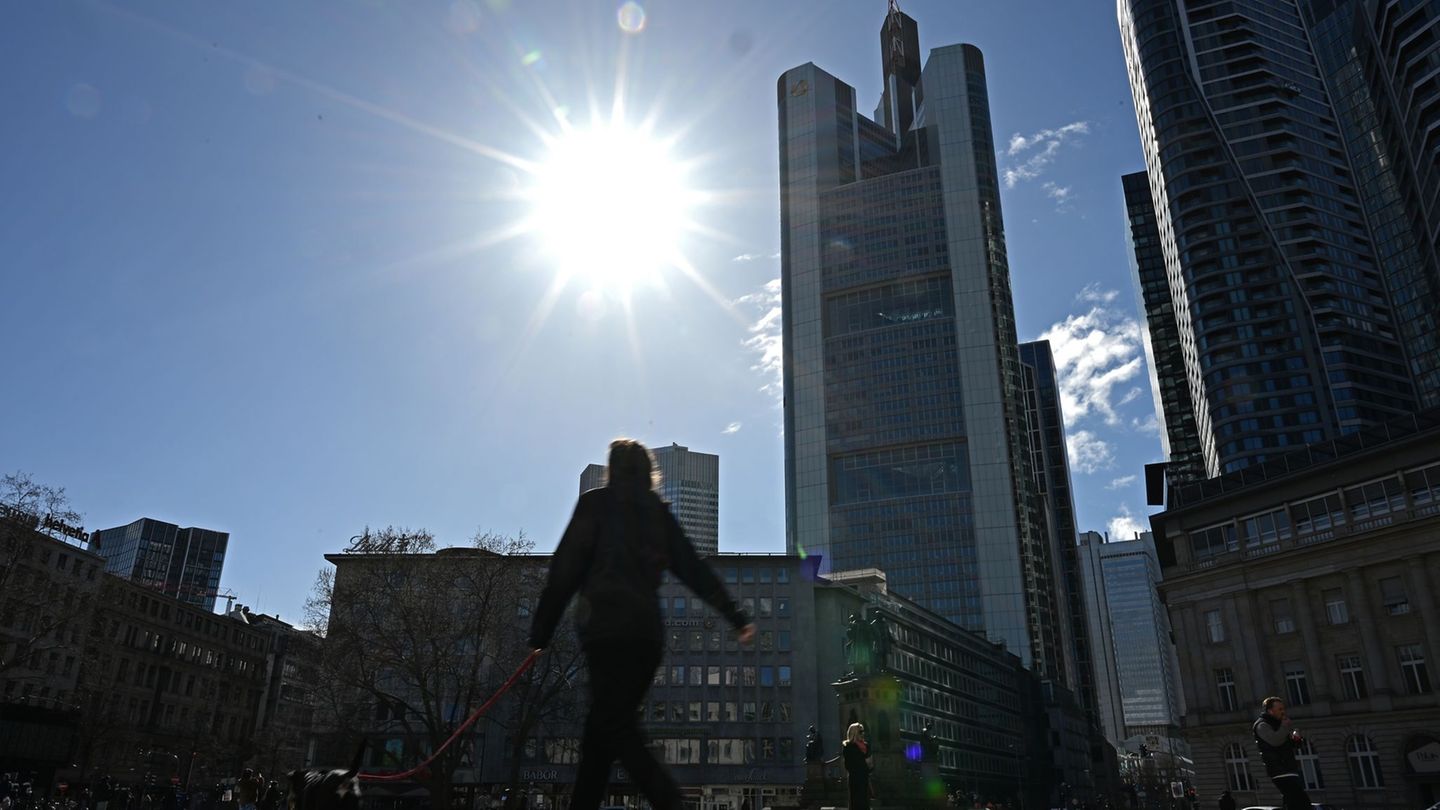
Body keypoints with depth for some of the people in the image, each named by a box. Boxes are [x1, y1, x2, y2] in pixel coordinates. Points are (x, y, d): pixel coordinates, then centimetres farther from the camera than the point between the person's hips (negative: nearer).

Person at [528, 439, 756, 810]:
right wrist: (736, 617, 15)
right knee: (603, 727, 14)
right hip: (648, 630, 6)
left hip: (608, 628, -5)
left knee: (613, 728, -7)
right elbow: (696, 571, 13)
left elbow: (566, 569, -3)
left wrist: (542, 629, 1)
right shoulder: (659, 512, 16)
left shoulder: (596, 502, 3)